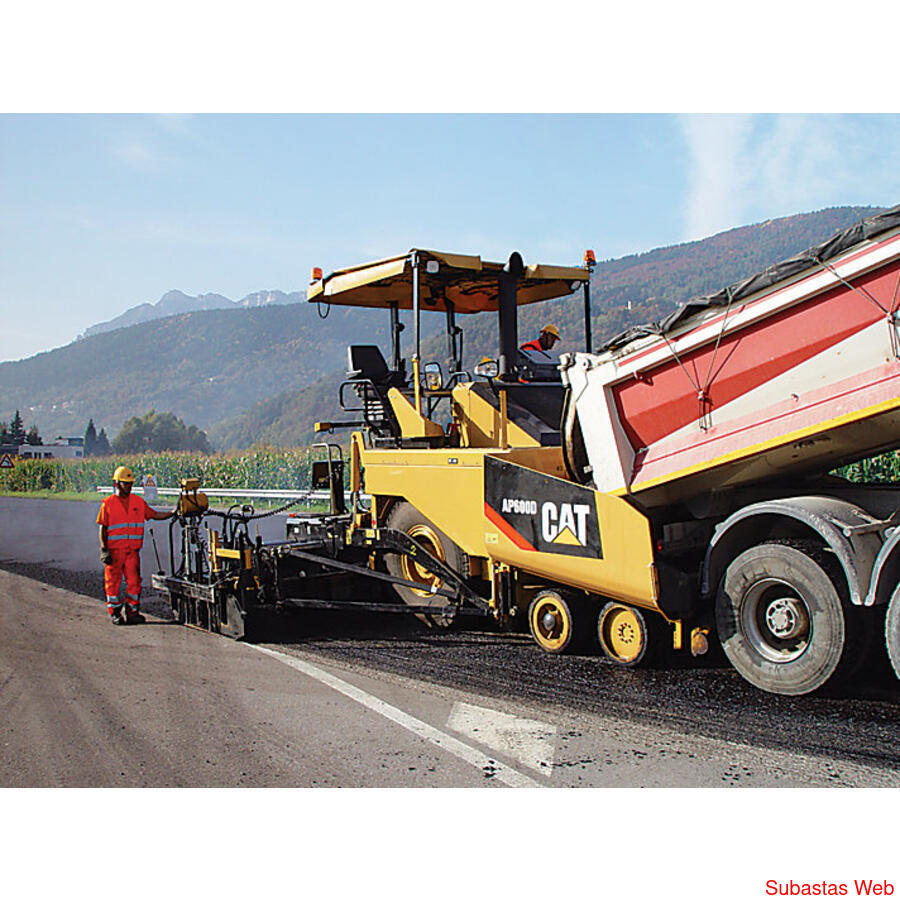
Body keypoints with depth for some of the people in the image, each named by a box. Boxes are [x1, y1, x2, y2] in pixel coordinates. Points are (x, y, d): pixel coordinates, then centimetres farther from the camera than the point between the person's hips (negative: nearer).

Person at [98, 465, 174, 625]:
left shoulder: (138, 502, 9)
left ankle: (132, 612, 11)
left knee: (134, 582, 1)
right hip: (114, 550, -3)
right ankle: (115, 613, 14)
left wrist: (172, 513, -4)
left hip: (132, 550, 3)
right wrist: (104, 549, -7)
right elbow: (102, 528, 1)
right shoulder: (108, 504, 0)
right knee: (113, 582, 3)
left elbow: (154, 515, 11)